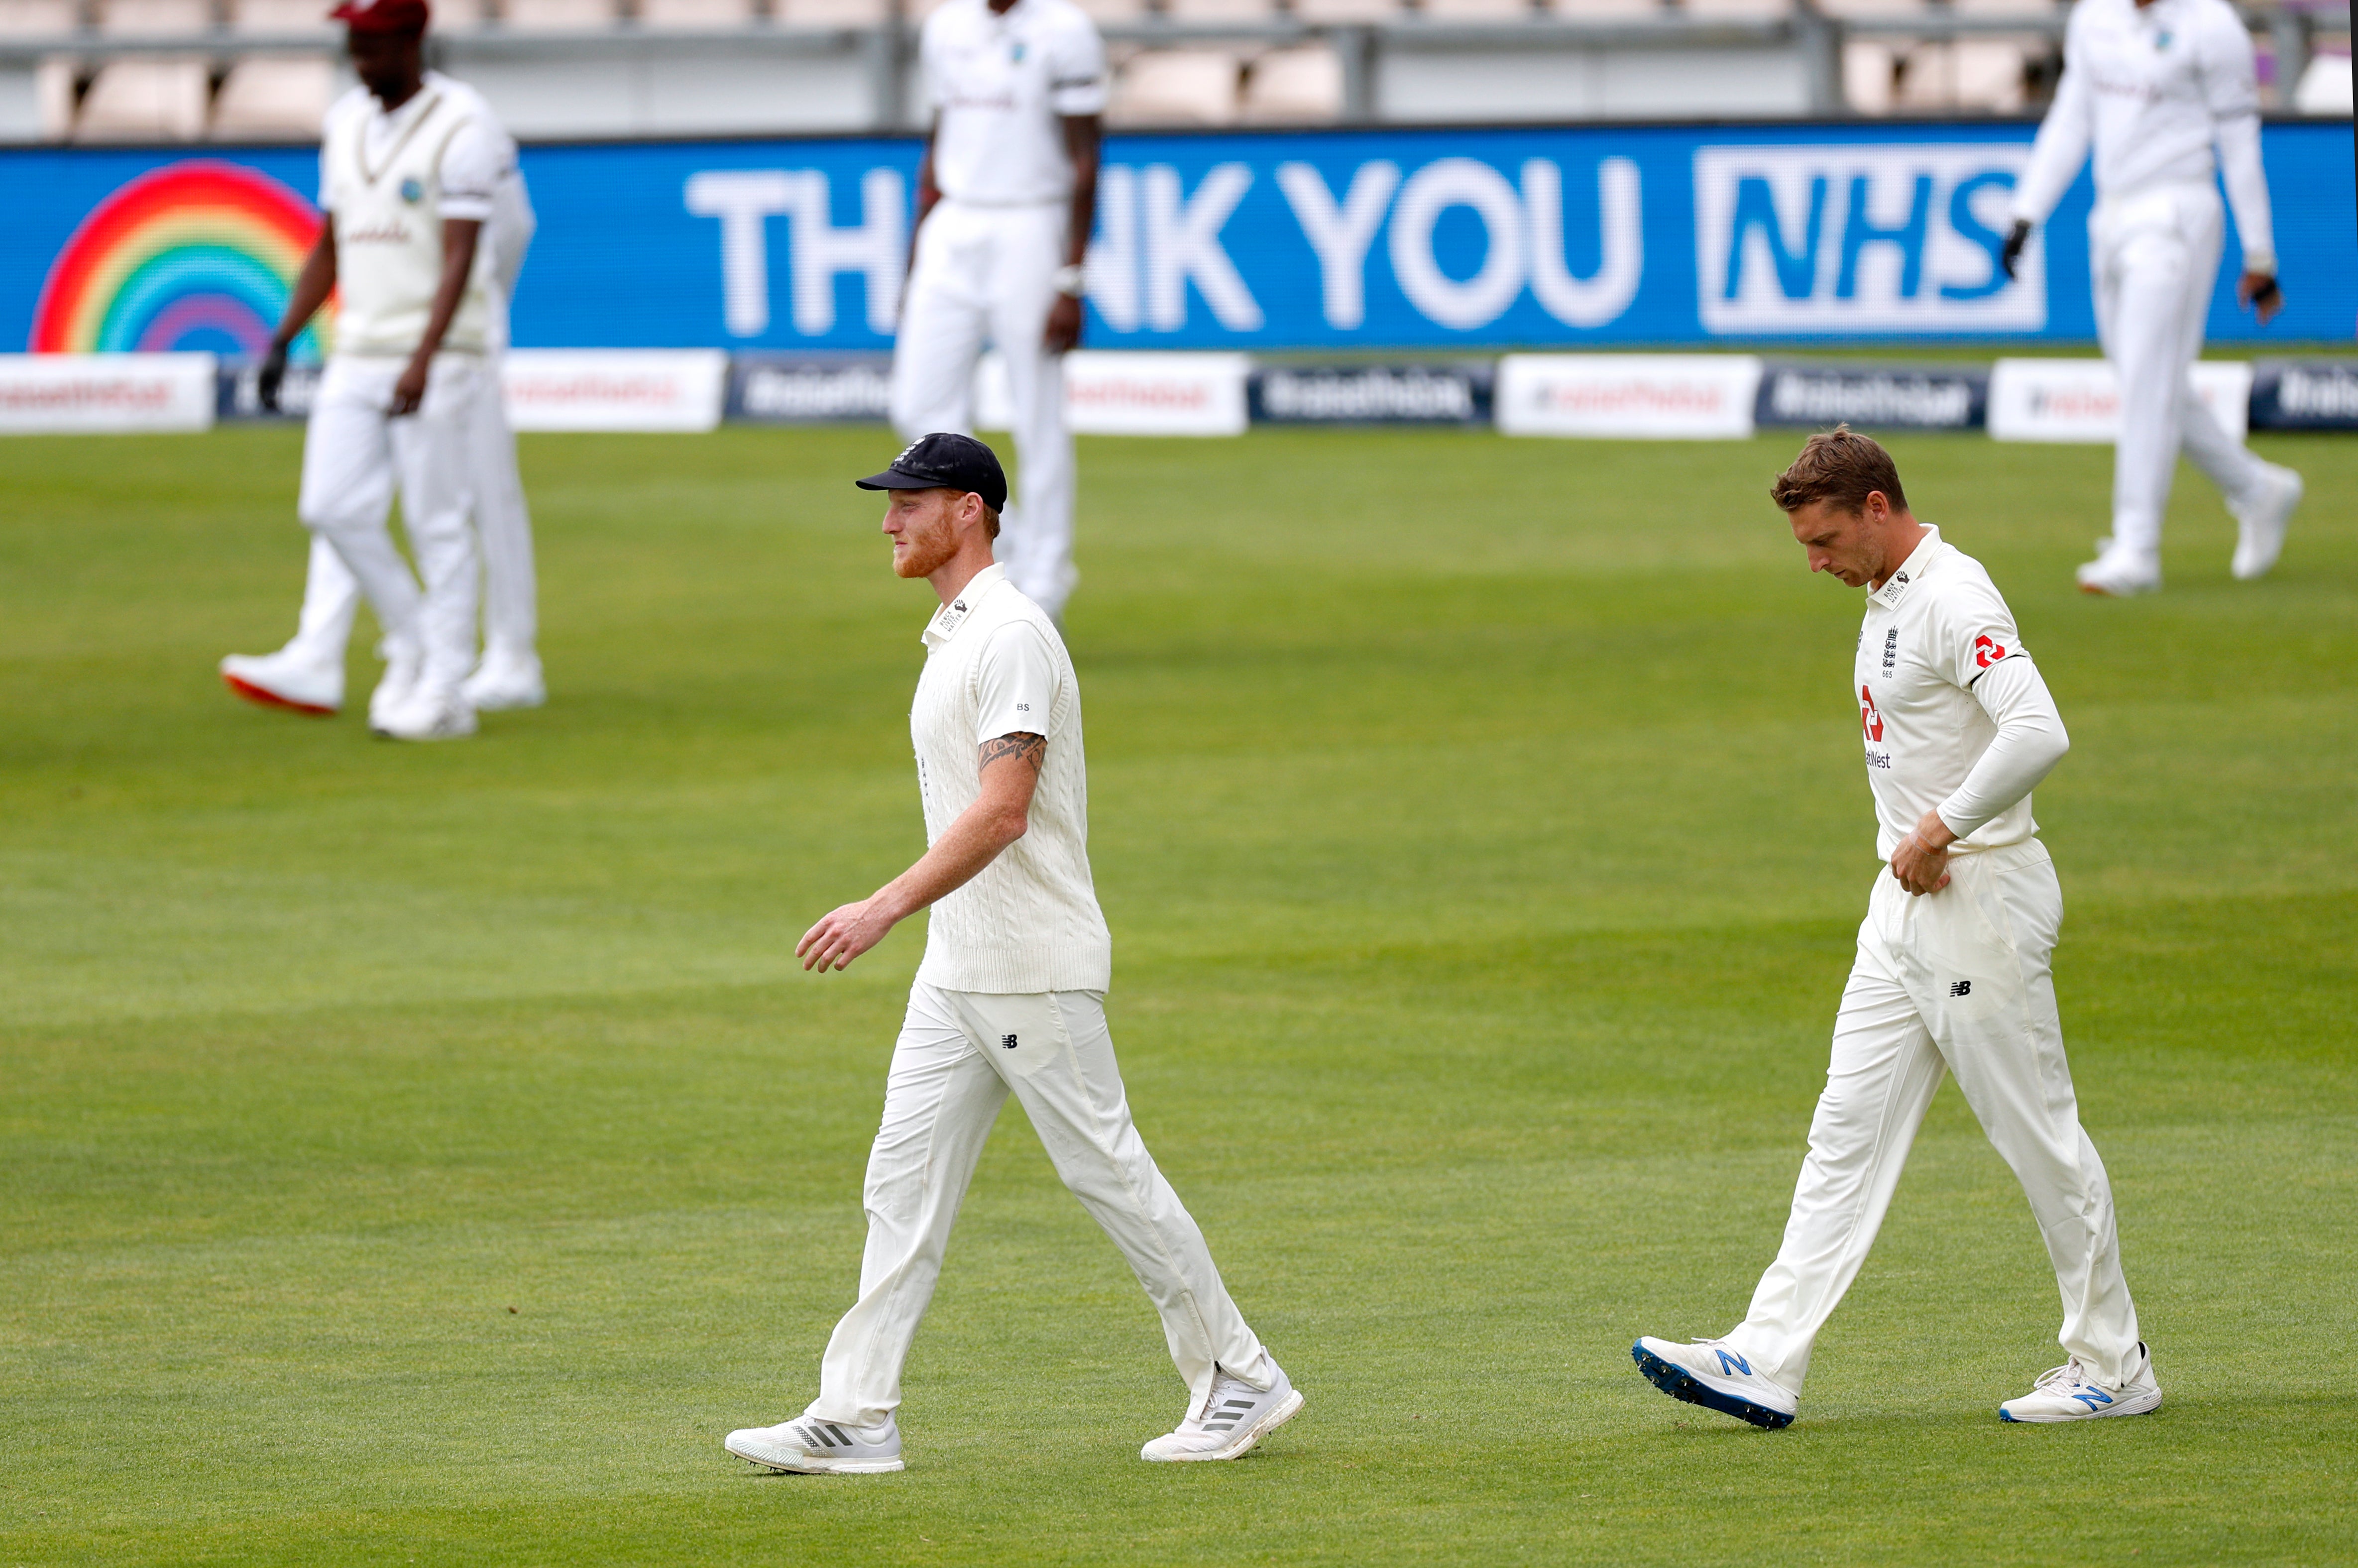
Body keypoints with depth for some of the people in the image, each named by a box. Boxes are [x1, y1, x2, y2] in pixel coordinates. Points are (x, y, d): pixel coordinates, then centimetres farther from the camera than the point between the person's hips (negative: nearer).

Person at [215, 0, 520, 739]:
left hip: (440, 356, -7)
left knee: (438, 524, -3)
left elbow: (459, 259, -18)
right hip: (357, 354, 7)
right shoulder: (346, 121, 12)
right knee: (332, 509, -1)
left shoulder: (462, 126, -11)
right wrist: (283, 338, 11)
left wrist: (422, 364, -28)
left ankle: (441, 692, 1)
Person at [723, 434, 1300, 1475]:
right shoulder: (951, 637, 15)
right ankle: (854, 1419, 3)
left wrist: (887, 909, -32)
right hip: (956, 967, 10)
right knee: (902, 1181, 4)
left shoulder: (1012, 637, -17)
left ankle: (1240, 1381, 9)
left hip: (1034, 971, -10)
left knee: (1106, 1171, -2)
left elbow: (1003, 812, -26)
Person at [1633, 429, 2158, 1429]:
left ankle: (2113, 1370, 9)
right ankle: (1767, 1364, 3)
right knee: (1848, 1130, 5)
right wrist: (1910, 847, 8)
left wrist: (1940, 830, -23)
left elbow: (2040, 734, -31)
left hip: (1983, 896, -10)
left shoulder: (1955, 599, -18)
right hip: (1907, 899, 10)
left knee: (2039, 1137, -1)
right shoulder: (1887, 600, 14)